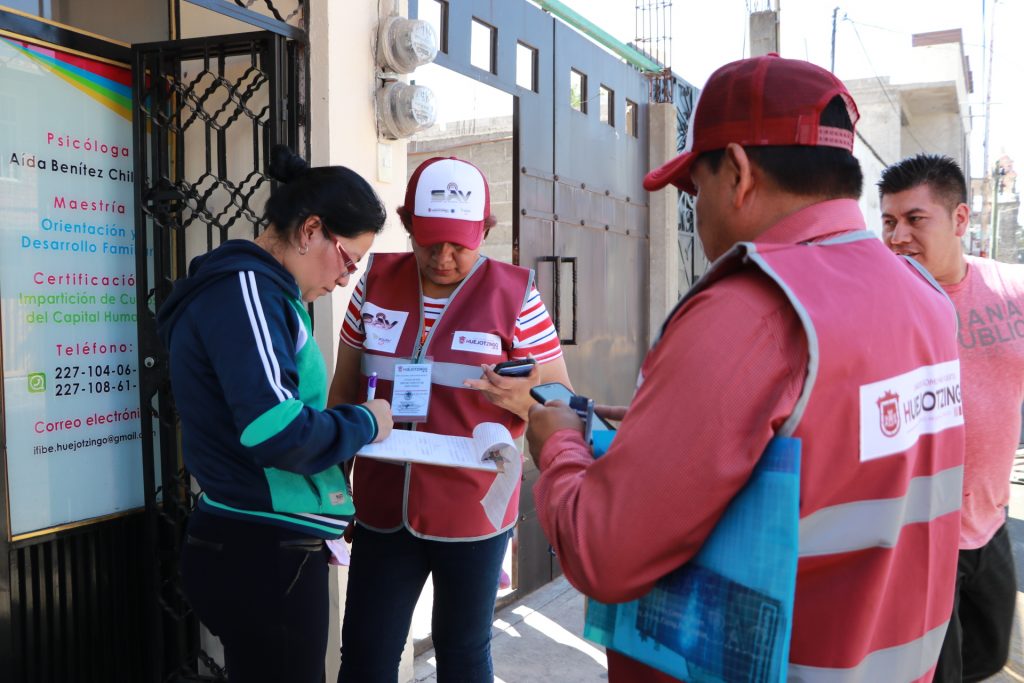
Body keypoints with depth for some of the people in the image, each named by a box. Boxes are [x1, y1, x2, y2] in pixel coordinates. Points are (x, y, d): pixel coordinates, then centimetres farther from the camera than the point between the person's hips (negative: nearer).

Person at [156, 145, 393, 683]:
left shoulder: (253, 288, 13)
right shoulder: (244, 287, -18)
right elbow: (277, 431, -30)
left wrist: (352, 424, 4)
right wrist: (366, 423, -13)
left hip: (261, 546, 10)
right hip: (262, 555, -10)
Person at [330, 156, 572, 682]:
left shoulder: (514, 295, -9)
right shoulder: (376, 283, -1)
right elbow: (344, 391, 8)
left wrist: (518, 398, -27)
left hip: (472, 513, -2)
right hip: (382, 509, 3)